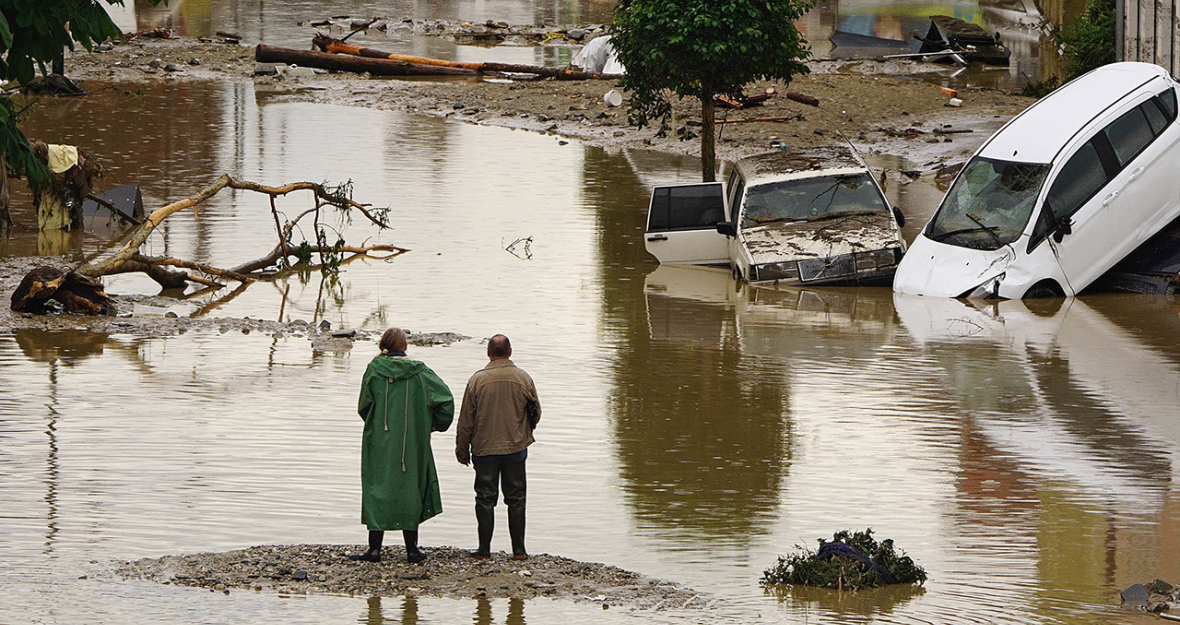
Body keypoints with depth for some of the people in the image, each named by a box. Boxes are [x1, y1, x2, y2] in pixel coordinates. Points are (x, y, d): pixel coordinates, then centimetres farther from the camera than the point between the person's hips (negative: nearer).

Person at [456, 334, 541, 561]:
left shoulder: (478, 380, -8)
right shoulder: (523, 379, -4)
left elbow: (465, 420, -4)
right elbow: (536, 413, 6)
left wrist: (462, 449, 7)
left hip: (484, 449, -1)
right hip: (516, 448, 1)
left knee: (485, 499, 6)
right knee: (516, 499, 8)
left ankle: (484, 549, 7)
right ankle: (518, 549, 7)